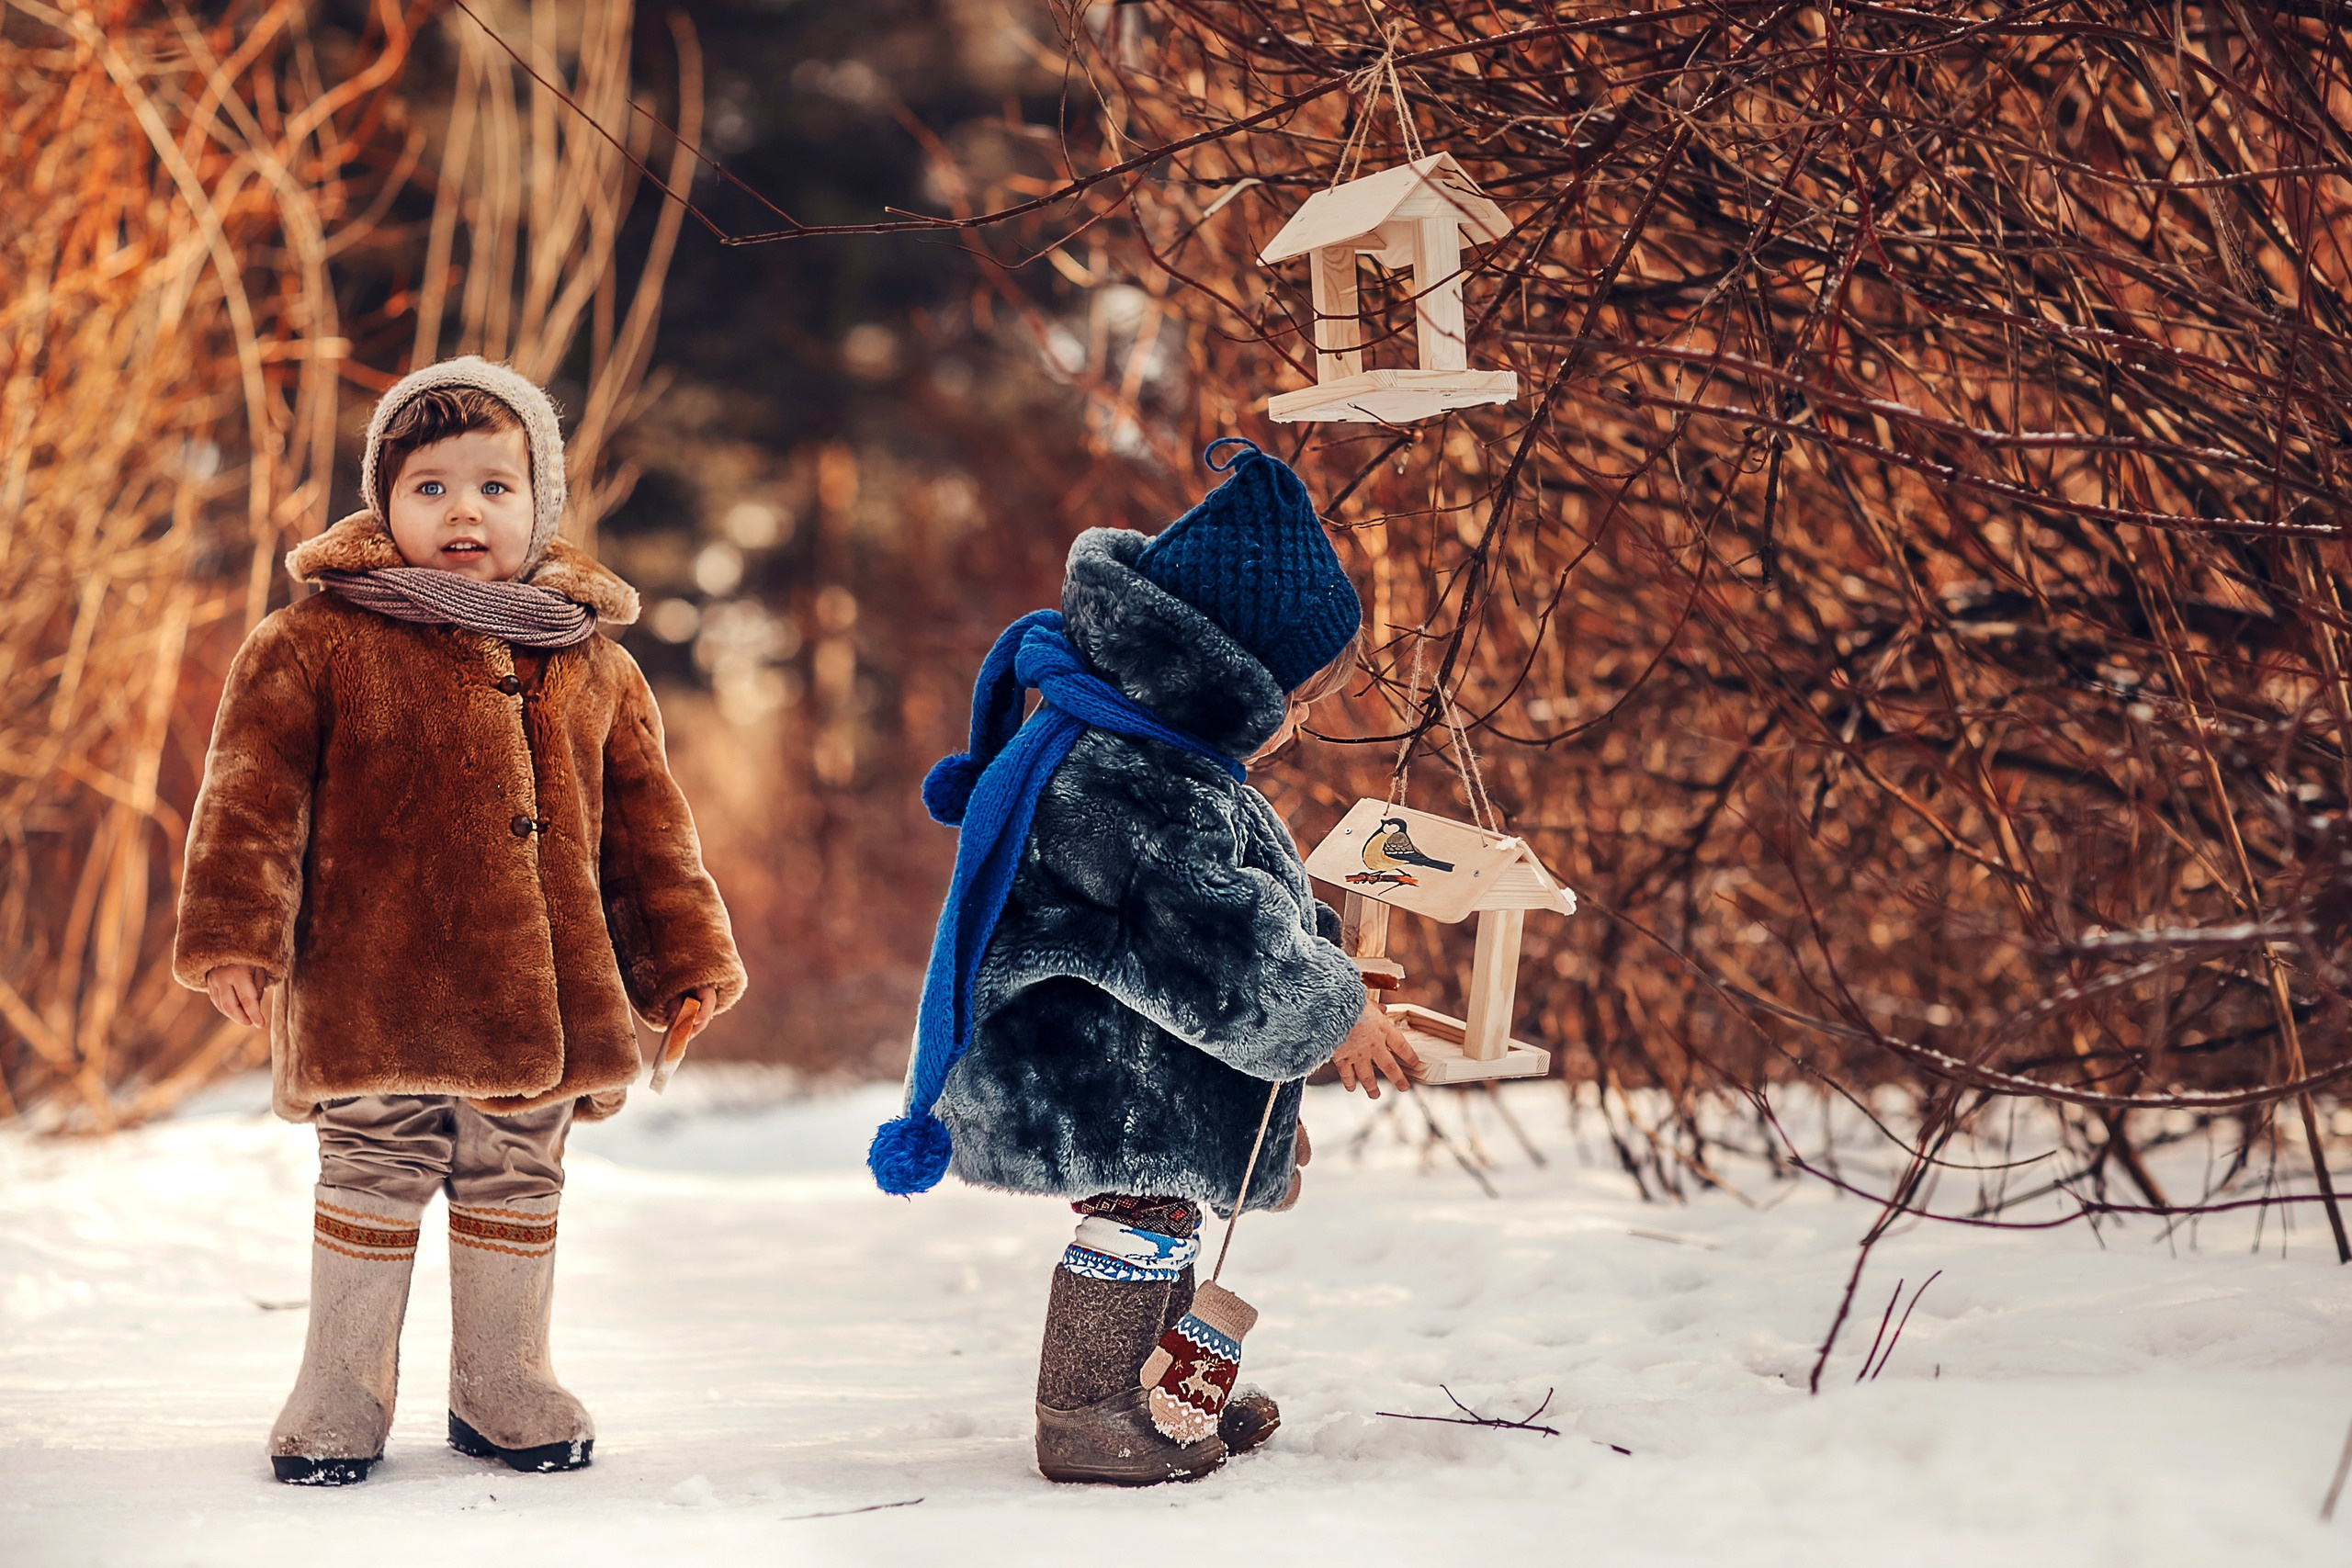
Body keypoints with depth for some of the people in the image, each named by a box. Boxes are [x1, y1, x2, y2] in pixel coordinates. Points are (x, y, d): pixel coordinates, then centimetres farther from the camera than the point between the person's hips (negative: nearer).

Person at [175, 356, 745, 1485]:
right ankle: (341, 1395, 18)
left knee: (517, 1183, 12)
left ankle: (504, 1387, 27)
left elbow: (645, 823, 14)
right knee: (373, 1180, 3)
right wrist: (234, 936, -14)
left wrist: (686, 955, 12)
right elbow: (253, 795, -6)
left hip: (541, 1000, 4)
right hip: (374, 997, -3)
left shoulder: (593, 669, 9)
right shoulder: (316, 645, -3)